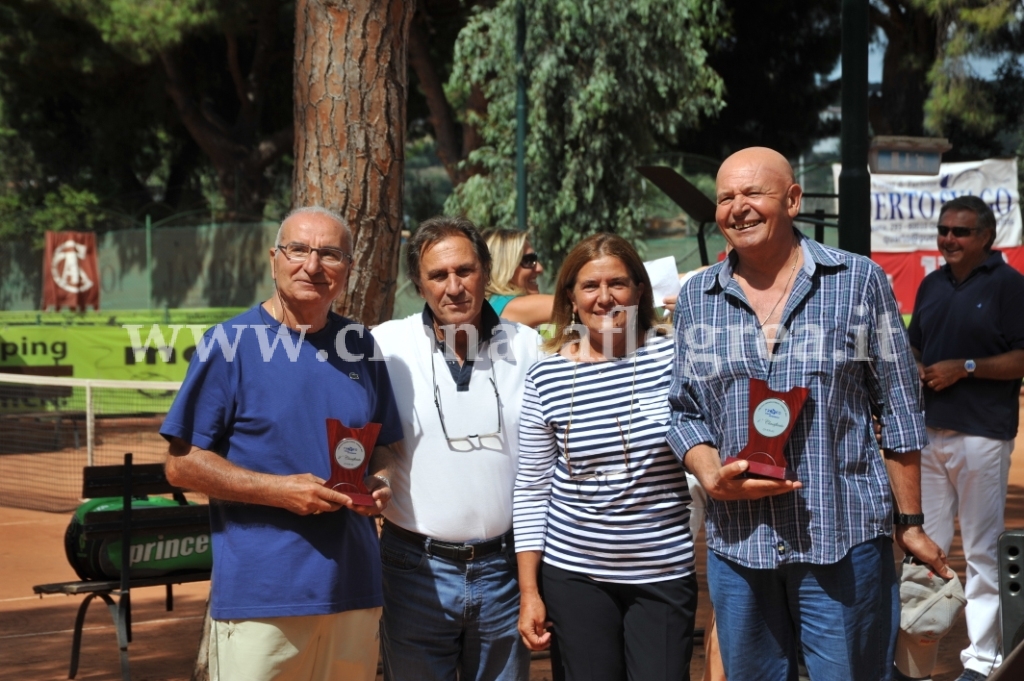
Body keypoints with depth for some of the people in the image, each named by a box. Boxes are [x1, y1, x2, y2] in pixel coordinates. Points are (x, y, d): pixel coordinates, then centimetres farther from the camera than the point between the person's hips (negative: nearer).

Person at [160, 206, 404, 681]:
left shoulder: (361, 347, 11)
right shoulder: (230, 344, -4)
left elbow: (387, 445, 20)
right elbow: (182, 464, -5)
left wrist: (380, 482, -3)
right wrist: (280, 490, -16)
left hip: (354, 590, 5)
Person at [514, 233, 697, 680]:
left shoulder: (670, 356, -4)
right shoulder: (546, 377, -1)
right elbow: (532, 490, 3)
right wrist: (529, 591, 1)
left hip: (665, 576, -1)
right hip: (573, 574, 1)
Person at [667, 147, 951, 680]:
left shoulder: (859, 280, 0)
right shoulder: (696, 298, 8)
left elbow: (899, 410, 3)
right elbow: (685, 412, 11)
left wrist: (909, 523, 3)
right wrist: (712, 477, -8)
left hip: (844, 541, -3)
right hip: (736, 546, 3)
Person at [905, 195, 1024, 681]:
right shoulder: (932, 285, 13)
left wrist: (966, 367, -18)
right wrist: (913, 370, 2)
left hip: (982, 436, -6)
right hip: (928, 432, 7)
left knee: (981, 551, -1)